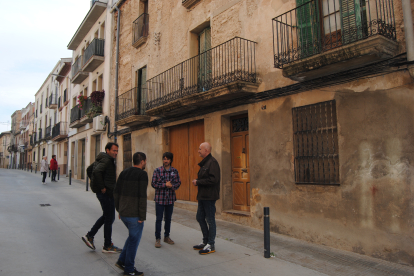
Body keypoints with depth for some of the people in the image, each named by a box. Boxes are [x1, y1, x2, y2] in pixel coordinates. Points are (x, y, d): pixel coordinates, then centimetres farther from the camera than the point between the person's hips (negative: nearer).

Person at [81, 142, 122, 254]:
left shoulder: (101, 159, 14)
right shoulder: (107, 160, -17)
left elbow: (89, 169, 23)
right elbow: (96, 171, -33)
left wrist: (95, 183, 18)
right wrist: (102, 187, -24)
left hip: (105, 192, 10)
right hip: (106, 192, -10)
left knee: (106, 216, 23)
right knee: (109, 218, 1)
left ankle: (89, 236, 25)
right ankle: (108, 246, 13)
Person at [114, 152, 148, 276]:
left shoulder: (124, 173, 9)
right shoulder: (142, 174, -13)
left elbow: (116, 193, 12)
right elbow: (142, 196, -18)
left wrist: (119, 210, 19)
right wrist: (142, 216, -13)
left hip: (123, 213, 7)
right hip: (134, 215, -7)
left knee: (132, 236, 25)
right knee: (134, 240, 7)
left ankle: (122, 261, 26)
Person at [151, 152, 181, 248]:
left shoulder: (174, 171, 3)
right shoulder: (157, 170, -5)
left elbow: (178, 182, 5)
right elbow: (153, 183, -8)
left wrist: (172, 186, -16)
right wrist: (165, 184, -16)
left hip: (170, 199, 3)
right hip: (160, 199, -3)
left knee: (168, 218, 14)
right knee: (159, 219, 1)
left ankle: (167, 236, 29)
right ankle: (158, 239, 14)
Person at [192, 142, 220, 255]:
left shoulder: (212, 162, -16)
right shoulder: (204, 163, 15)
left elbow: (213, 180, -25)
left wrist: (198, 182, -17)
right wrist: (197, 181, 3)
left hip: (209, 197, -10)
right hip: (202, 196, 10)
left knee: (210, 220, 0)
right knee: (200, 218, 17)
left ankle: (211, 245, 12)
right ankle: (205, 242, 30)